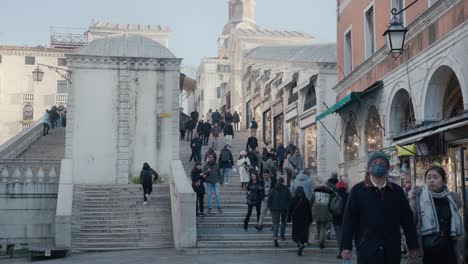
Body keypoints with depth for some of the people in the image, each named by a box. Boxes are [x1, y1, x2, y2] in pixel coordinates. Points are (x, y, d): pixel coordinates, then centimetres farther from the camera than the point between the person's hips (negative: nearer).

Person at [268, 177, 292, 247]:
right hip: (284, 208, 0)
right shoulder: (286, 189, -2)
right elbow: (290, 198, -6)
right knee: (283, 222, 22)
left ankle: (275, 237, -23)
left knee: (275, 223, -4)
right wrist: (288, 207, 5)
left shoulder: (274, 189, 2)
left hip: (275, 208, 0)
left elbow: (269, 199, 1)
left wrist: (270, 207, 11)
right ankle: (282, 235, 28)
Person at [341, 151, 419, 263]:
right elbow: (349, 219, -1)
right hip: (367, 251, -3)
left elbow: (407, 219, 10)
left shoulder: (397, 191, 9)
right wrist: (346, 247, -6)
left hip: (392, 251, 3)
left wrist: (413, 246, 8)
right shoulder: (358, 190, 1)